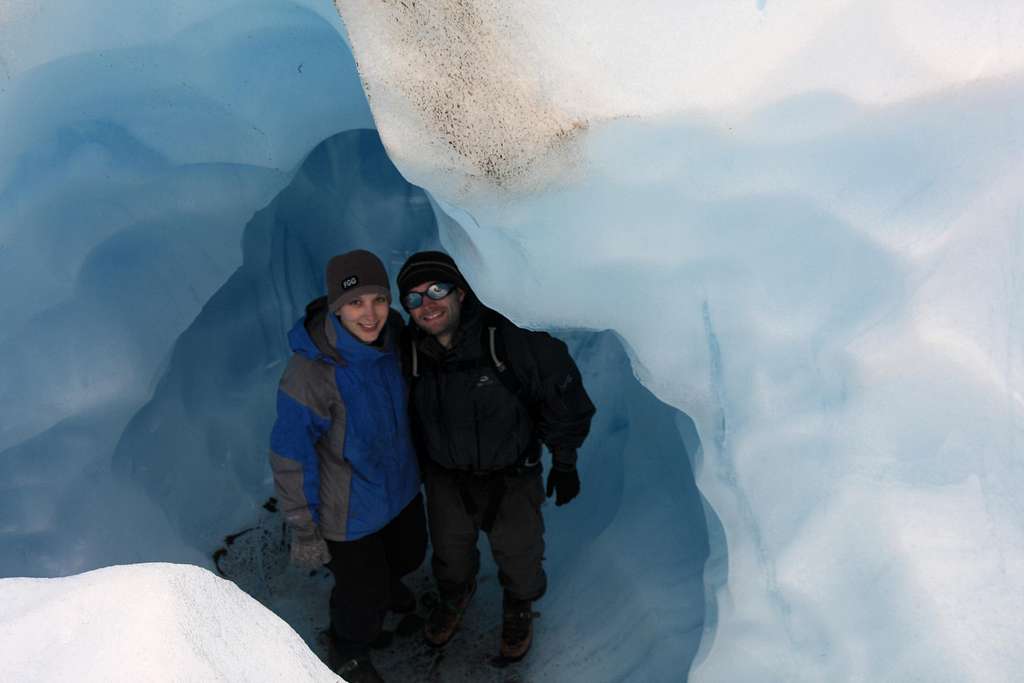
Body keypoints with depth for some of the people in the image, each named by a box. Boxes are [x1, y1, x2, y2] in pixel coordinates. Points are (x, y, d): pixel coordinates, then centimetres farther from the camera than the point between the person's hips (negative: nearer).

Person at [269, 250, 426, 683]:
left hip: (401, 486, 6)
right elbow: (290, 459, -24)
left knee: (409, 554, 31)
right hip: (349, 510, -6)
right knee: (364, 596, 16)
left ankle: (386, 583, 67)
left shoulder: (392, 337, -15)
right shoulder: (310, 373, -35)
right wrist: (304, 532, -16)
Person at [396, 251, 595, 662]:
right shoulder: (410, 350, -17)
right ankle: (454, 597, 62)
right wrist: (418, 466, 12)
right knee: (450, 554, 27)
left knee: (518, 557, 21)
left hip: (512, 478, -3)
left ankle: (518, 609, 55)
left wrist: (564, 463, -9)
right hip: (445, 480, 3)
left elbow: (561, 392, -17)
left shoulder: (510, 337, -30)